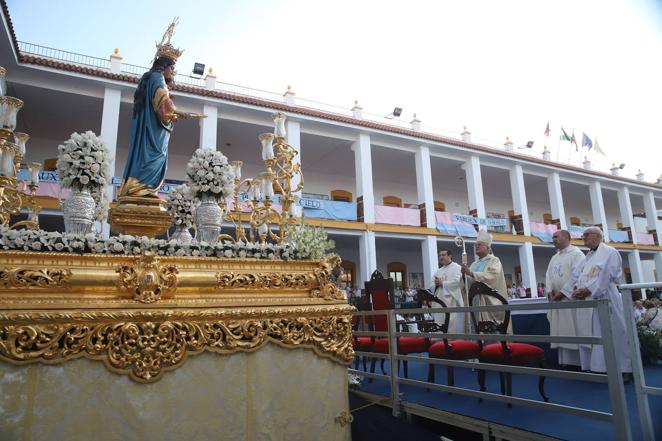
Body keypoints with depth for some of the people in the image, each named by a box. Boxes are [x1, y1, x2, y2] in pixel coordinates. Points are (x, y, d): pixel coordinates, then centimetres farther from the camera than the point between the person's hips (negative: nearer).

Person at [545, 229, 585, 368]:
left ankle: (581, 363, -1)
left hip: (571, 298, -7)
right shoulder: (554, 258, 21)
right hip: (557, 300, 7)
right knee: (562, 333, 6)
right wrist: (550, 291, -3)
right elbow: (548, 276, 15)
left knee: (574, 332, -6)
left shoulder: (576, 253, -2)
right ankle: (566, 362, 10)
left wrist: (563, 292, -15)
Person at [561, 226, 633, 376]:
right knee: (589, 336, 6)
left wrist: (588, 289, -21)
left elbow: (605, 276, -14)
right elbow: (575, 276, 14)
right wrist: (561, 292, 2)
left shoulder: (610, 253, 0)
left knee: (611, 336, -5)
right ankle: (596, 368, 12)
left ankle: (621, 370, 2)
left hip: (605, 300, -7)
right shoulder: (587, 258, 22)